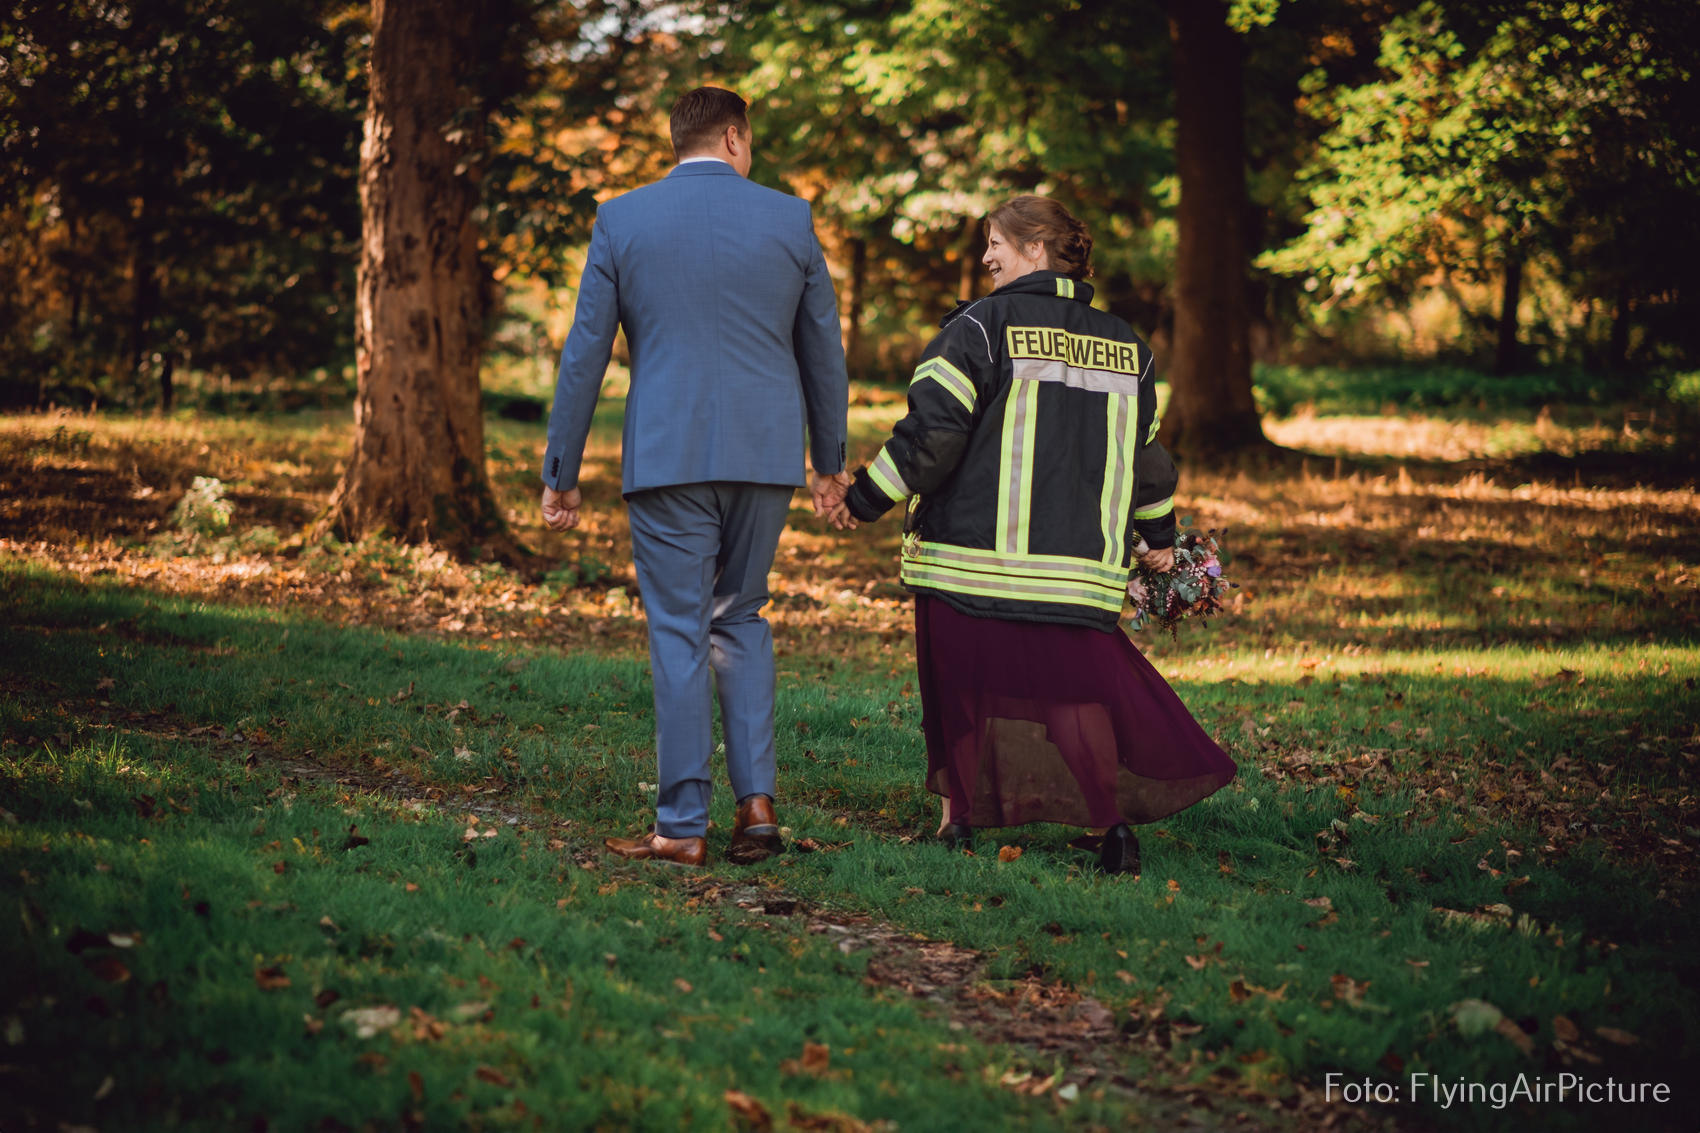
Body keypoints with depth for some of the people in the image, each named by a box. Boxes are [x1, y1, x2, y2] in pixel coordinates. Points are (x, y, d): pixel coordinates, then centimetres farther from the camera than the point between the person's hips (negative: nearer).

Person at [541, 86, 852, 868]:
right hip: (766, 452, 2)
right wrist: (831, 462, 22)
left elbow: (584, 353, 1)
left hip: (667, 454, -2)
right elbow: (823, 350, 11)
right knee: (740, 618, 17)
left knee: (679, 631, 2)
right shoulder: (788, 218, 4)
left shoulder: (622, 220, 1)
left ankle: (683, 826, 2)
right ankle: (756, 797, 7)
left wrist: (561, 474, 7)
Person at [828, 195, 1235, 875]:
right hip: (1079, 568, 4)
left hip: (972, 555, -4)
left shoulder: (982, 327, -6)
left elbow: (933, 430, -11)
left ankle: (960, 814, 15)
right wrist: (1159, 537, 32)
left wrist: (864, 500, -1)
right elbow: (1145, 451, 20)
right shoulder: (1125, 346, 12)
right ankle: (1114, 818, -3)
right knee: (1077, 688, 9)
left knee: (961, 685, 9)